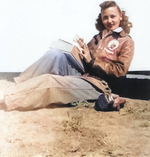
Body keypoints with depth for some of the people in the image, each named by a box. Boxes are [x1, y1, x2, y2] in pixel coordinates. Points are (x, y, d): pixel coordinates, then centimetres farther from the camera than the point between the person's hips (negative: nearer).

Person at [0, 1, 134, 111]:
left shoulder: (126, 41, 6)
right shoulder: (99, 36, 23)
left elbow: (120, 70, -4)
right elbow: (87, 59, 18)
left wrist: (92, 62, -10)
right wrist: (82, 49, -5)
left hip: (95, 83, -6)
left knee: (48, 82, -27)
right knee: (55, 54, -20)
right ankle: (18, 88, -21)